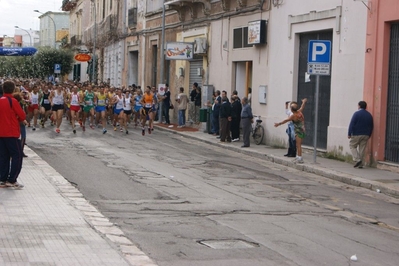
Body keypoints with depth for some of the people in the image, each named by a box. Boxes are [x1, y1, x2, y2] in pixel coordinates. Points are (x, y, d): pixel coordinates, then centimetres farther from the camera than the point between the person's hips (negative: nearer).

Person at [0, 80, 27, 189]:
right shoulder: (13, 101, -13)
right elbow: (22, 116, -10)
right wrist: (20, 118, 11)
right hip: (11, 133, -7)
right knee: (17, 155, 0)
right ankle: (12, 180, -4)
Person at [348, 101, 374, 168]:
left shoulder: (356, 114, -9)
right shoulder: (369, 115, 10)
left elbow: (351, 124, -13)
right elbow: (371, 126, 15)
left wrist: (349, 134, -9)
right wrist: (369, 135, 21)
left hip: (356, 135, -5)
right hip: (365, 135, 5)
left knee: (352, 146, 8)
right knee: (362, 149, 7)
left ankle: (357, 159, -9)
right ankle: (360, 164, 8)